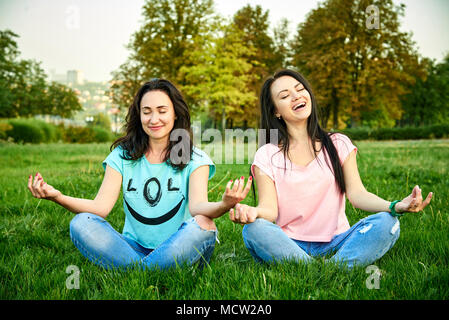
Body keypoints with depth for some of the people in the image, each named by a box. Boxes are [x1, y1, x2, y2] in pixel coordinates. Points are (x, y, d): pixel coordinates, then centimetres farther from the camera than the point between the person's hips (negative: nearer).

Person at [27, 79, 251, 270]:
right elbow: (101, 207, -5)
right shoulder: (122, 156, 7)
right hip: (133, 247, 2)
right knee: (82, 223, -20)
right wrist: (57, 197, -23)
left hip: (177, 251, -1)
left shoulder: (195, 160, 0)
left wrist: (223, 205, -42)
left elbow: (198, 206, -17)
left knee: (202, 225, -32)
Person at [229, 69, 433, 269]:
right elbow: (269, 208, -7)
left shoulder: (338, 144, 8)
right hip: (290, 246, -1)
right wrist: (253, 212, -33)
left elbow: (356, 193, -3)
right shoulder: (266, 156, 3)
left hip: (335, 243, 1)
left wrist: (395, 206, -23)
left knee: (386, 223, -24)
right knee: (253, 229, -31)